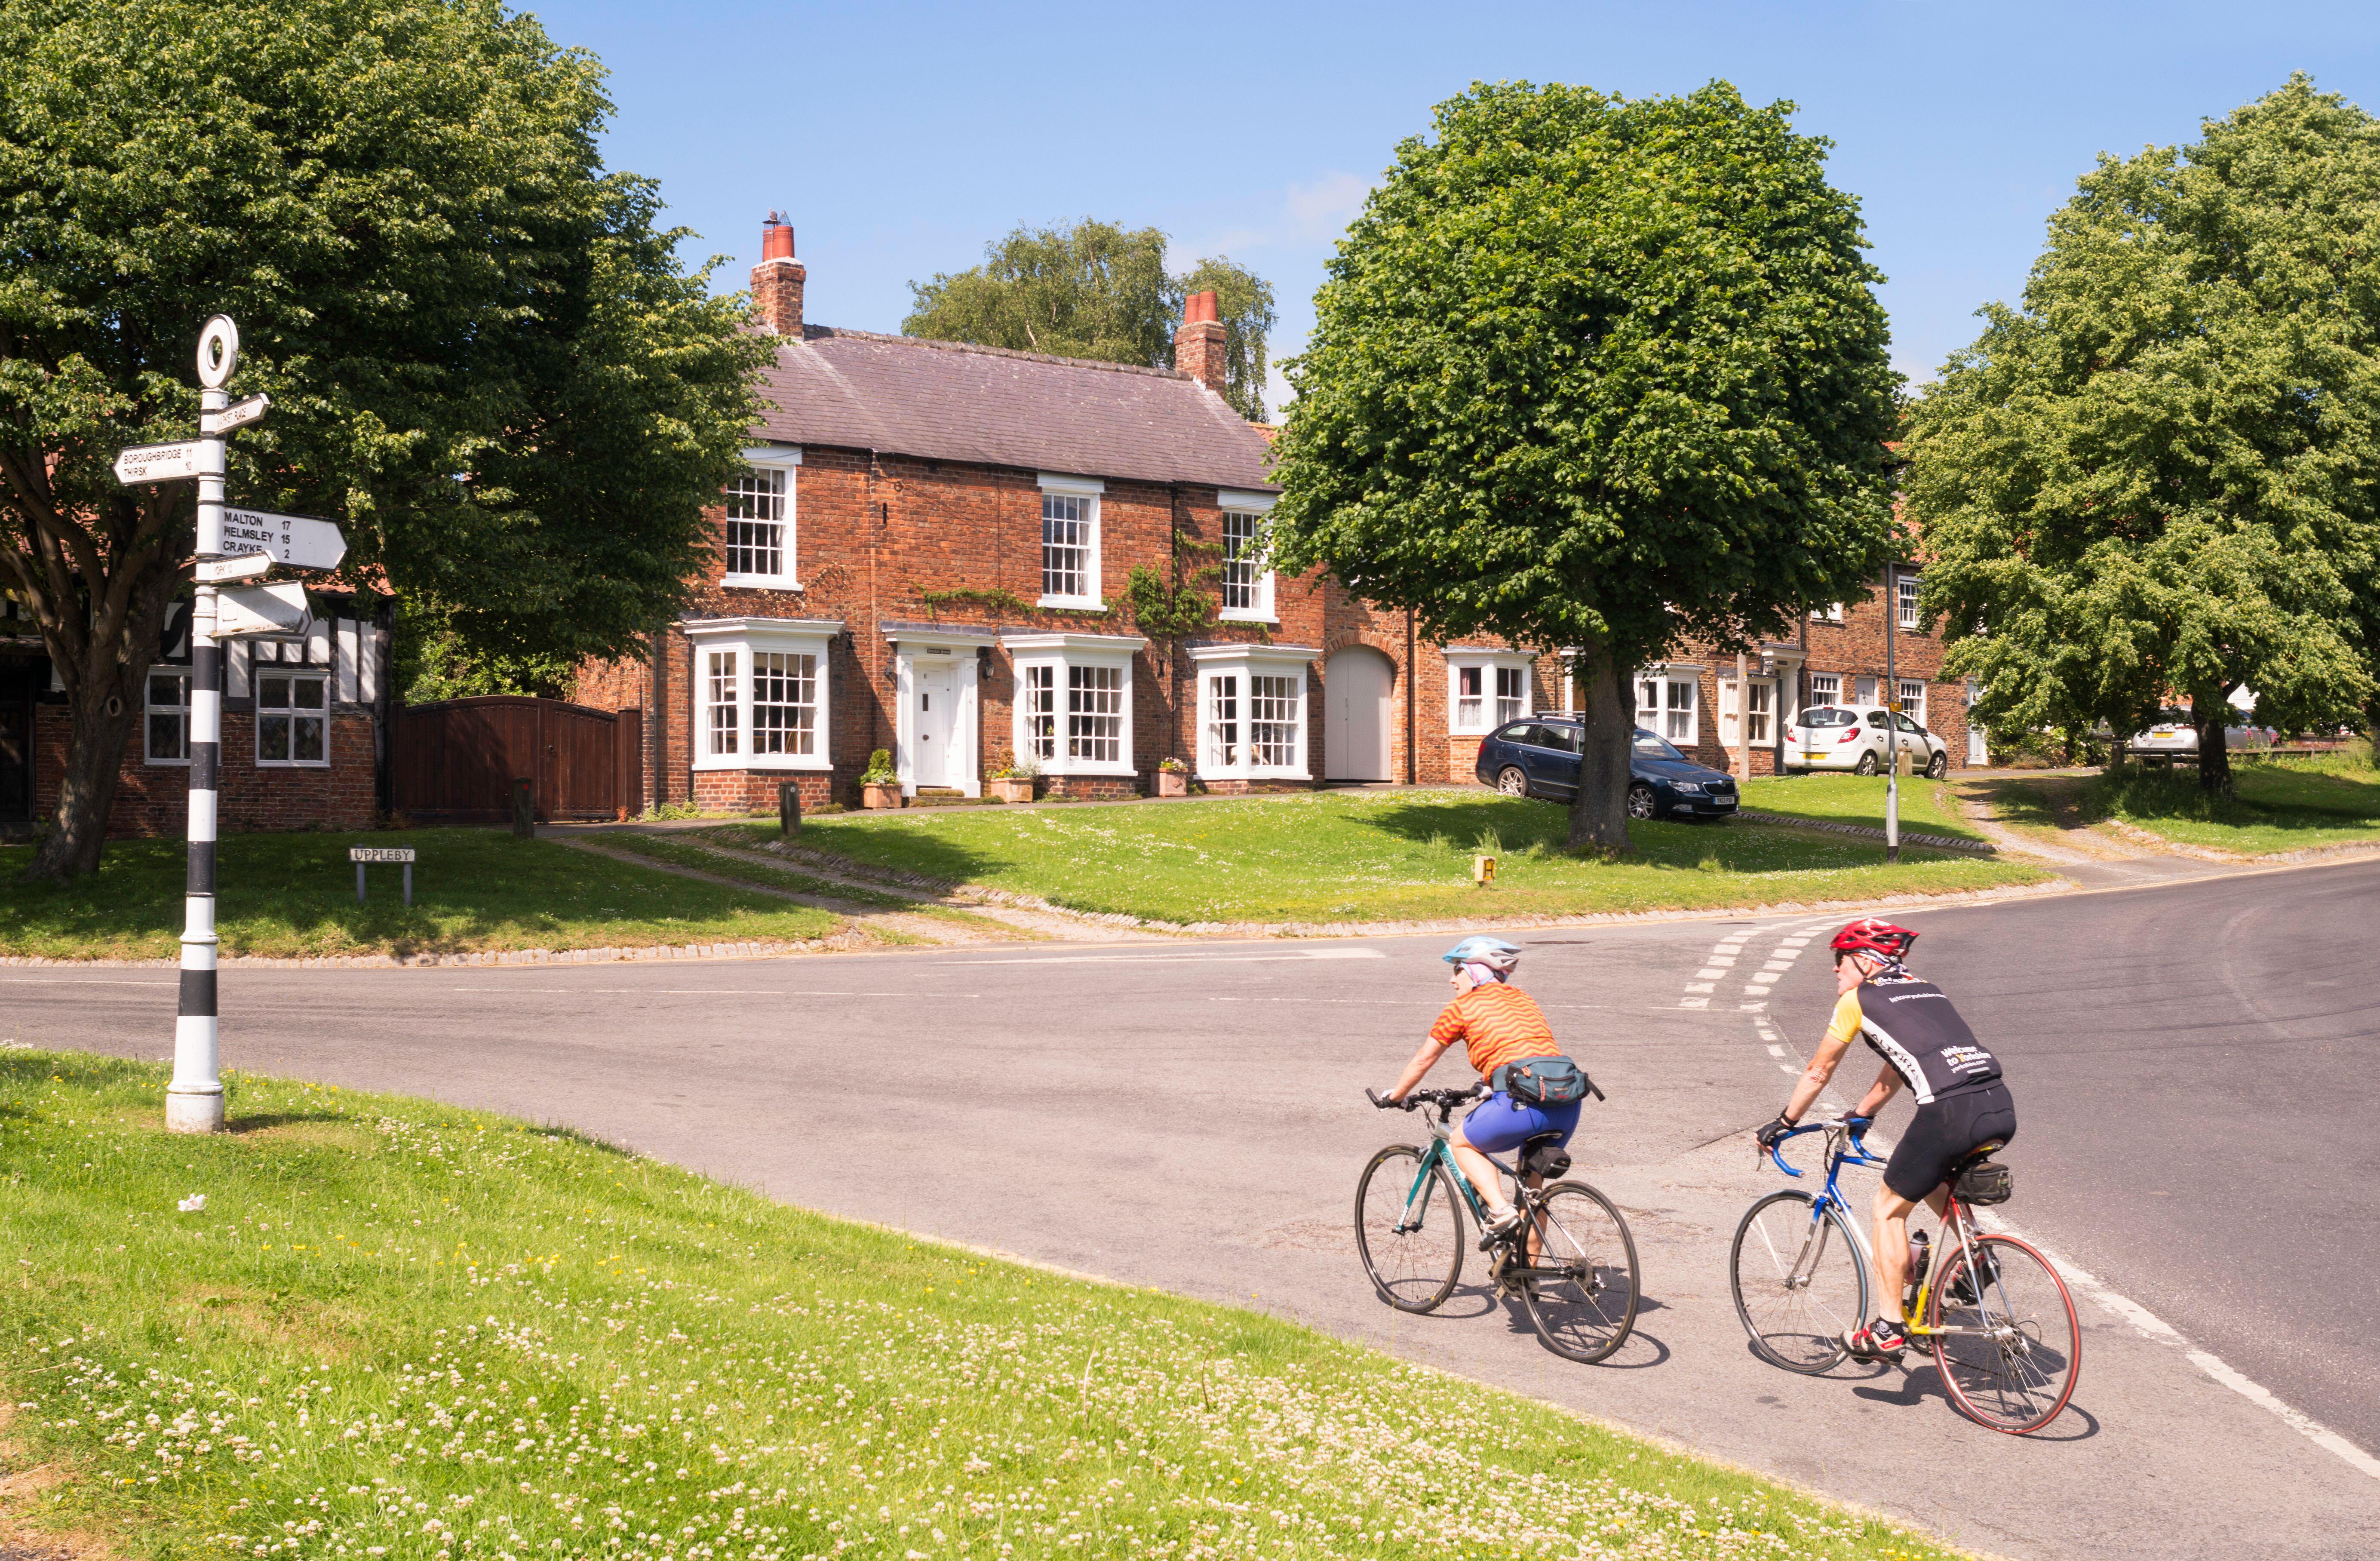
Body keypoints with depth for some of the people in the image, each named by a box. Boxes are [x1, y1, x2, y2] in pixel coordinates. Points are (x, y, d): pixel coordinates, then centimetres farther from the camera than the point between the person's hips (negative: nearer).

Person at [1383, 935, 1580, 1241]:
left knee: (1462, 1144, 18)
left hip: (1524, 1101, -6)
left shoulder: (1462, 1006, 9)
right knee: (1532, 1180, 25)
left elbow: (1423, 1061, 19)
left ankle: (1500, 1209, -2)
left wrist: (1397, 1096, 35)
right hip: (1568, 1104, 6)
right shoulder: (1523, 999, 26)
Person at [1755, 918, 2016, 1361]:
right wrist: (1861, 1117, 53)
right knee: (1932, 1179, 35)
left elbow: (1818, 1073, 20)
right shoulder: (1926, 990, 30)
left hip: (1950, 1112, -7)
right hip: (2002, 1108, 7)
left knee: (1889, 1208, 12)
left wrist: (1783, 1124, 33)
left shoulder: (1858, 999, 11)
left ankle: (1890, 1330, 11)